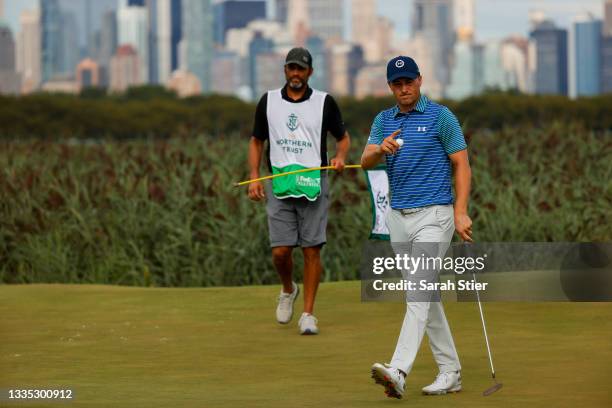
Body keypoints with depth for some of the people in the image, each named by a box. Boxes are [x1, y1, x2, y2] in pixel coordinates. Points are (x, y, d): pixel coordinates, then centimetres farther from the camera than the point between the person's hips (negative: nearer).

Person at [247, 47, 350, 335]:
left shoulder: (324, 102, 3)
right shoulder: (268, 101, 8)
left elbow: (343, 137, 13)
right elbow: (256, 141, 15)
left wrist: (340, 156, -9)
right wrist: (254, 178, 3)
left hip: (313, 184, -1)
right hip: (279, 185, 1)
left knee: (311, 250, -4)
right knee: (280, 251, -5)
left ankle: (308, 314, 2)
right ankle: (288, 290, 26)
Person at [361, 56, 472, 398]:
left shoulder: (441, 116, -3)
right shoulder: (384, 120, 12)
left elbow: (462, 165, -4)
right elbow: (366, 162, 1)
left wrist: (461, 212, -14)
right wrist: (381, 149, -23)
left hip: (433, 215, -6)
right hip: (398, 217, 6)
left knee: (419, 293, -15)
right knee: (425, 295, 9)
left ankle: (398, 371, -28)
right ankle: (450, 371, 16)